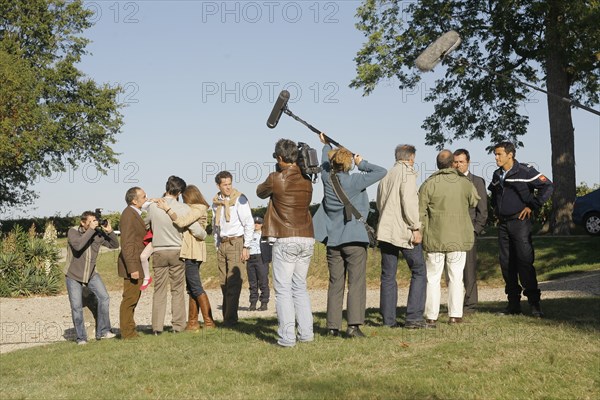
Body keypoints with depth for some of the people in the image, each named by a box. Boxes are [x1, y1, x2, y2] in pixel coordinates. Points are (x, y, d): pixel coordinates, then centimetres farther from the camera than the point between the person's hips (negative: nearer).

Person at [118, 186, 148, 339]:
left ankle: (130, 332, 22)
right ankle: (127, 333, -2)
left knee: (133, 298, 15)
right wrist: (132, 268, -25)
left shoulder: (135, 214, 17)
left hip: (136, 265, 11)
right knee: (130, 298, -6)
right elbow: (127, 244, -22)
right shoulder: (128, 215, -16)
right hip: (133, 265, -11)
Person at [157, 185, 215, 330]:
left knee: (196, 287, -10)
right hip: (190, 252, 10)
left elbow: (181, 222, -24)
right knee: (191, 288, 10)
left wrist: (167, 208, -21)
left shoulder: (198, 210, -10)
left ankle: (209, 322, -10)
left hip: (192, 253, -10)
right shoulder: (195, 209, 20)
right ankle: (192, 322, 13)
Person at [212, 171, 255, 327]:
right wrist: (217, 246, 17)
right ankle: (226, 317, 14)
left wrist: (246, 247, -12)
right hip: (222, 244, 6)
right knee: (224, 283, 8)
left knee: (234, 282, -10)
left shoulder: (239, 199, -8)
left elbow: (249, 224, -9)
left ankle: (230, 319, -9)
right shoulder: (216, 202, 11)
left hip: (236, 242, -6)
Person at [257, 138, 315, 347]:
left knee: (283, 289, -1)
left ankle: (287, 336, -5)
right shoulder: (306, 180, 7)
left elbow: (260, 192, 11)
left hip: (285, 240, -5)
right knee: (300, 287, 16)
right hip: (307, 238, 6)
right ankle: (306, 332, 14)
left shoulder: (276, 179, -8)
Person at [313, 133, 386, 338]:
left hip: (333, 240, 5)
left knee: (335, 284, 9)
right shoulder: (354, 181, -10)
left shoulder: (327, 178, 2)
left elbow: (325, 163, 25)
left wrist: (326, 145, 42)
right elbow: (381, 172, -7)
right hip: (354, 238, -4)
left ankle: (333, 326, 9)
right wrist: (362, 164, 5)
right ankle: (354, 324, -14)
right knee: (356, 283, -5)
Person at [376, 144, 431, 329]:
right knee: (419, 272, 2)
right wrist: (416, 228, -14)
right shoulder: (407, 172, -6)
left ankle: (388, 319, 7)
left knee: (388, 276, 8)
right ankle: (414, 317, -5)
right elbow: (409, 201, -16)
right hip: (404, 231, -7)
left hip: (385, 230, 7)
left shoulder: (385, 175, 17)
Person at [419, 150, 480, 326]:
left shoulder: (428, 184, -6)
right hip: (459, 238, 1)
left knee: (433, 278, 6)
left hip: (434, 238, -1)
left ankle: (431, 316, 6)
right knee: (456, 278, 7)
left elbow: (420, 212, -5)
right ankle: (455, 315, 6)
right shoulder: (464, 183, -1)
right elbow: (475, 201, 18)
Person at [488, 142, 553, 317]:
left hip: (520, 222, -7)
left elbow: (547, 186, -11)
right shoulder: (497, 175, 13)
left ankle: (534, 303, -8)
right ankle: (513, 304, 13)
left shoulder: (525, 171, -8)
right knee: (506, 264, 6)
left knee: (525, 262, -12)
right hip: (503, 224, 7)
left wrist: (532, 206, -10)